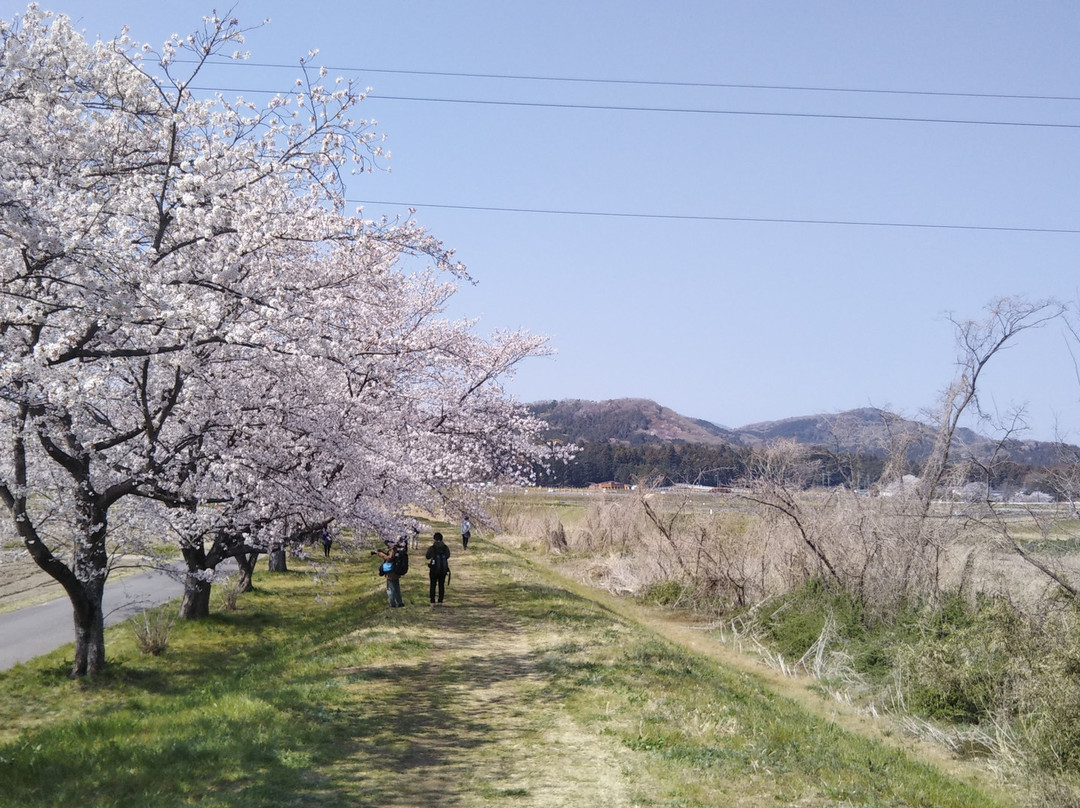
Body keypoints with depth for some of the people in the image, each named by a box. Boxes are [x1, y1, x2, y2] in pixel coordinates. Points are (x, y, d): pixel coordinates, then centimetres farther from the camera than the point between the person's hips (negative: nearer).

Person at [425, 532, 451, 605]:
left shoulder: (431, 548, -13)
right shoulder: (446, 548, -5)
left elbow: (427, 557, 2)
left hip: (434, 570, -2)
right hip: (443, 570, 2)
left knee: (433, 585, 8)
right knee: (441, 585, 12)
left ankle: (432, 602, 6)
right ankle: (440, 601, 12)